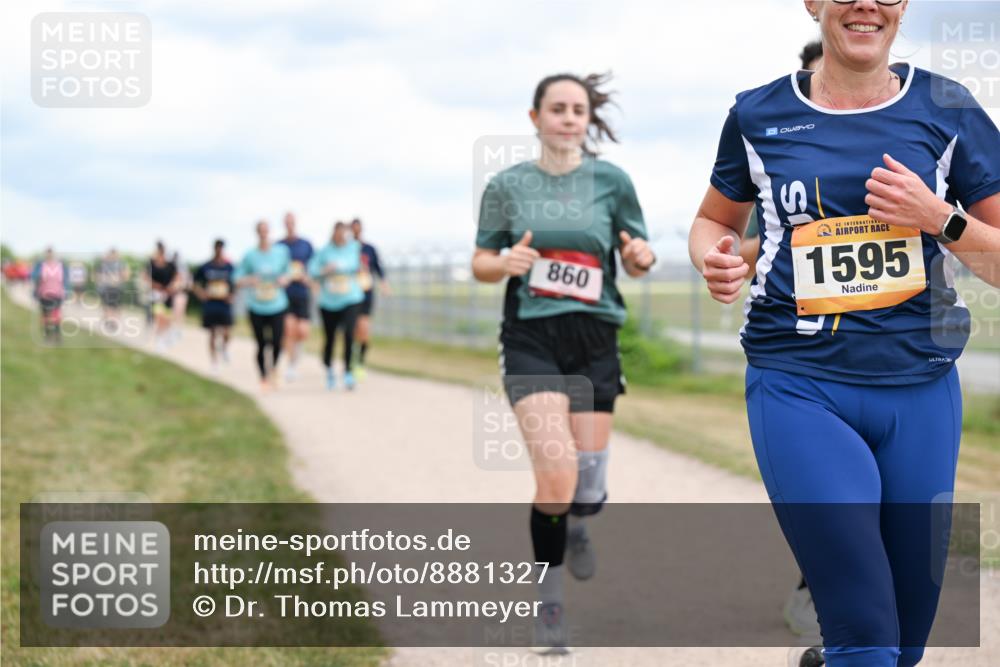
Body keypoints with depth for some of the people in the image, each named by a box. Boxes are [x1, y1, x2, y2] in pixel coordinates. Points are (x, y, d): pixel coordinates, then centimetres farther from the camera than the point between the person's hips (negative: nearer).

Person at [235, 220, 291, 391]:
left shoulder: (281, 251, 1)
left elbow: (288, 272, 15)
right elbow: (237, 279, 1)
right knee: (262, 345, 1)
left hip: (277, 306, 0)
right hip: (257, 307, 0)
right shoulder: (250, 255, -3)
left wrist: (285, 278, -7)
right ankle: (263, 378, 20)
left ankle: (274, 369, 20)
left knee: (277, 342, -10)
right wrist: (248, 281, -19)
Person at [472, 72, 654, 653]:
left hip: (595, 342, 2)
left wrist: (642, 257, -14)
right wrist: (505, 263, -13)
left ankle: (575, 523, 42)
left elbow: (637, 261, 10)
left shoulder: (611, 180, 3)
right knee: (557, 477, -18)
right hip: (532, 339, -1)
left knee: (588, 492, 1)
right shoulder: (507, 185, 3)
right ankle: (550, 601, 5)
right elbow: (480, 264, 10)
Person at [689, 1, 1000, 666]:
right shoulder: (759, 115, 5)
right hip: (799, 388, -2)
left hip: (921, 390, 2)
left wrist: (940, 218, -11)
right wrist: (714, 260, -2)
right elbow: (715, 220, 21)